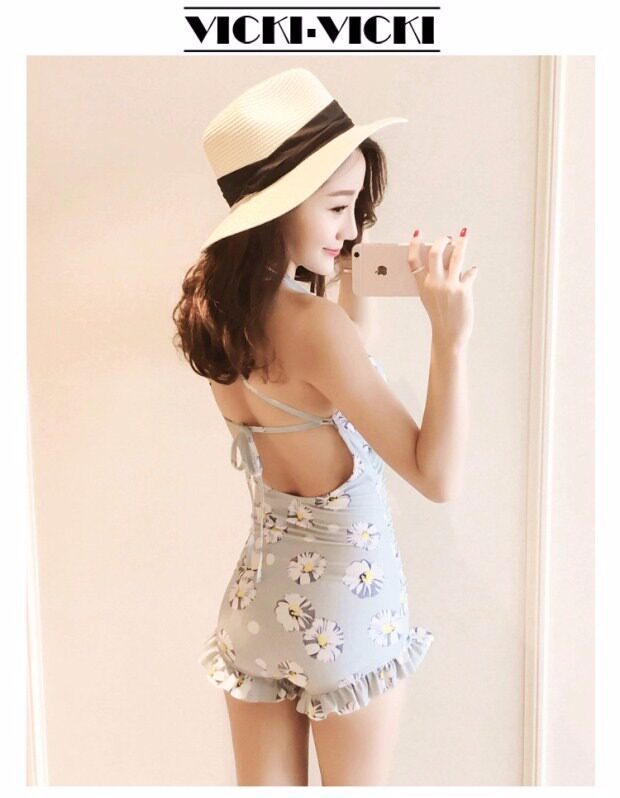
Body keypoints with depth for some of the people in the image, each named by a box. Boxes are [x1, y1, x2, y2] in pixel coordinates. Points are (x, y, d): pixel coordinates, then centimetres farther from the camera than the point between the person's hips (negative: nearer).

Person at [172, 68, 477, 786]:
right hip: (348, 602, -6)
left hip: (257, 596, 6)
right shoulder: (316, 326, -27)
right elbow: (436, 477, -22)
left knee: (265, 785, 24)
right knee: (358, 782, 21)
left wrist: (348, 303, 5)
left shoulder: (212, 308, -4)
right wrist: (450, 338, -28)